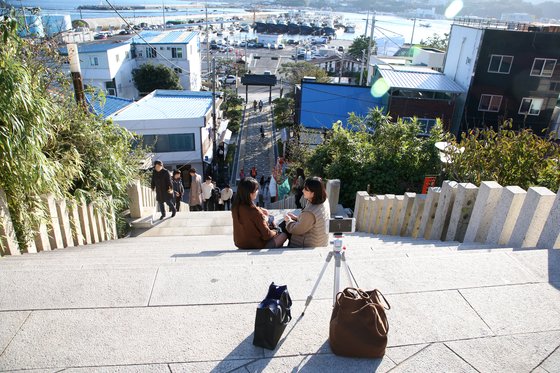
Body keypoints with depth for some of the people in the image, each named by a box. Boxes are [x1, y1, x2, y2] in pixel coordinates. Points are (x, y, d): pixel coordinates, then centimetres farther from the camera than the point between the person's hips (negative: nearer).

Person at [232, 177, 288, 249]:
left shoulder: (235, 207, -7)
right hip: (255, 246, -7)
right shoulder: (254, 211, -30)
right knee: (283, 235, 10)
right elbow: (266, 235, -21)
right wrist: (275, 232, 0)